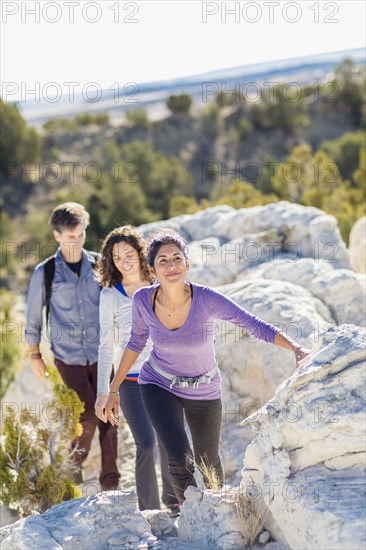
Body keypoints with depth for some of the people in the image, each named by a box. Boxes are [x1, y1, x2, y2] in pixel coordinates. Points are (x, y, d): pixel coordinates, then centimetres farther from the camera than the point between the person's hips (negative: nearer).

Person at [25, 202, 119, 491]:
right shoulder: (45, 272, -1)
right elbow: (33, 316, 8)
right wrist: (35, 354, 10)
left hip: (102, 353, 2)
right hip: (68, 356, -2)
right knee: (88, 415, -9)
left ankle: (110, 480, 14)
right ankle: (74, 463, 19)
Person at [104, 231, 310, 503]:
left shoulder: (206, 298, -28)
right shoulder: (143, 299, -21)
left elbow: (255, 325, -25)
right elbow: (137, 341, -2)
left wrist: (296, 348, -41)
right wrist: (113, 389, 3)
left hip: (203, 391, 0)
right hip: (159, 386, 0)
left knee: (208, 461, 19)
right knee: (181, 460, -22)